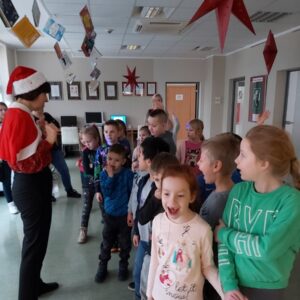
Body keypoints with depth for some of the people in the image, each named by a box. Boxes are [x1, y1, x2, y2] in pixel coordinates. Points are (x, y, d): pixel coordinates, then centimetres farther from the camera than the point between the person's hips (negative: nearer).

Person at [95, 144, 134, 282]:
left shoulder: (128, 174, -14)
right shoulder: (104, 174, -8)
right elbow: (106, 193, -20)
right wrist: (110, 176, -27)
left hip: (125, 214, -1)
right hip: (109, 214, 2)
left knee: (125, 243, 14)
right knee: (106, 243, 14)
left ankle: (123, 266, 36)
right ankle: (102, 266, 34)